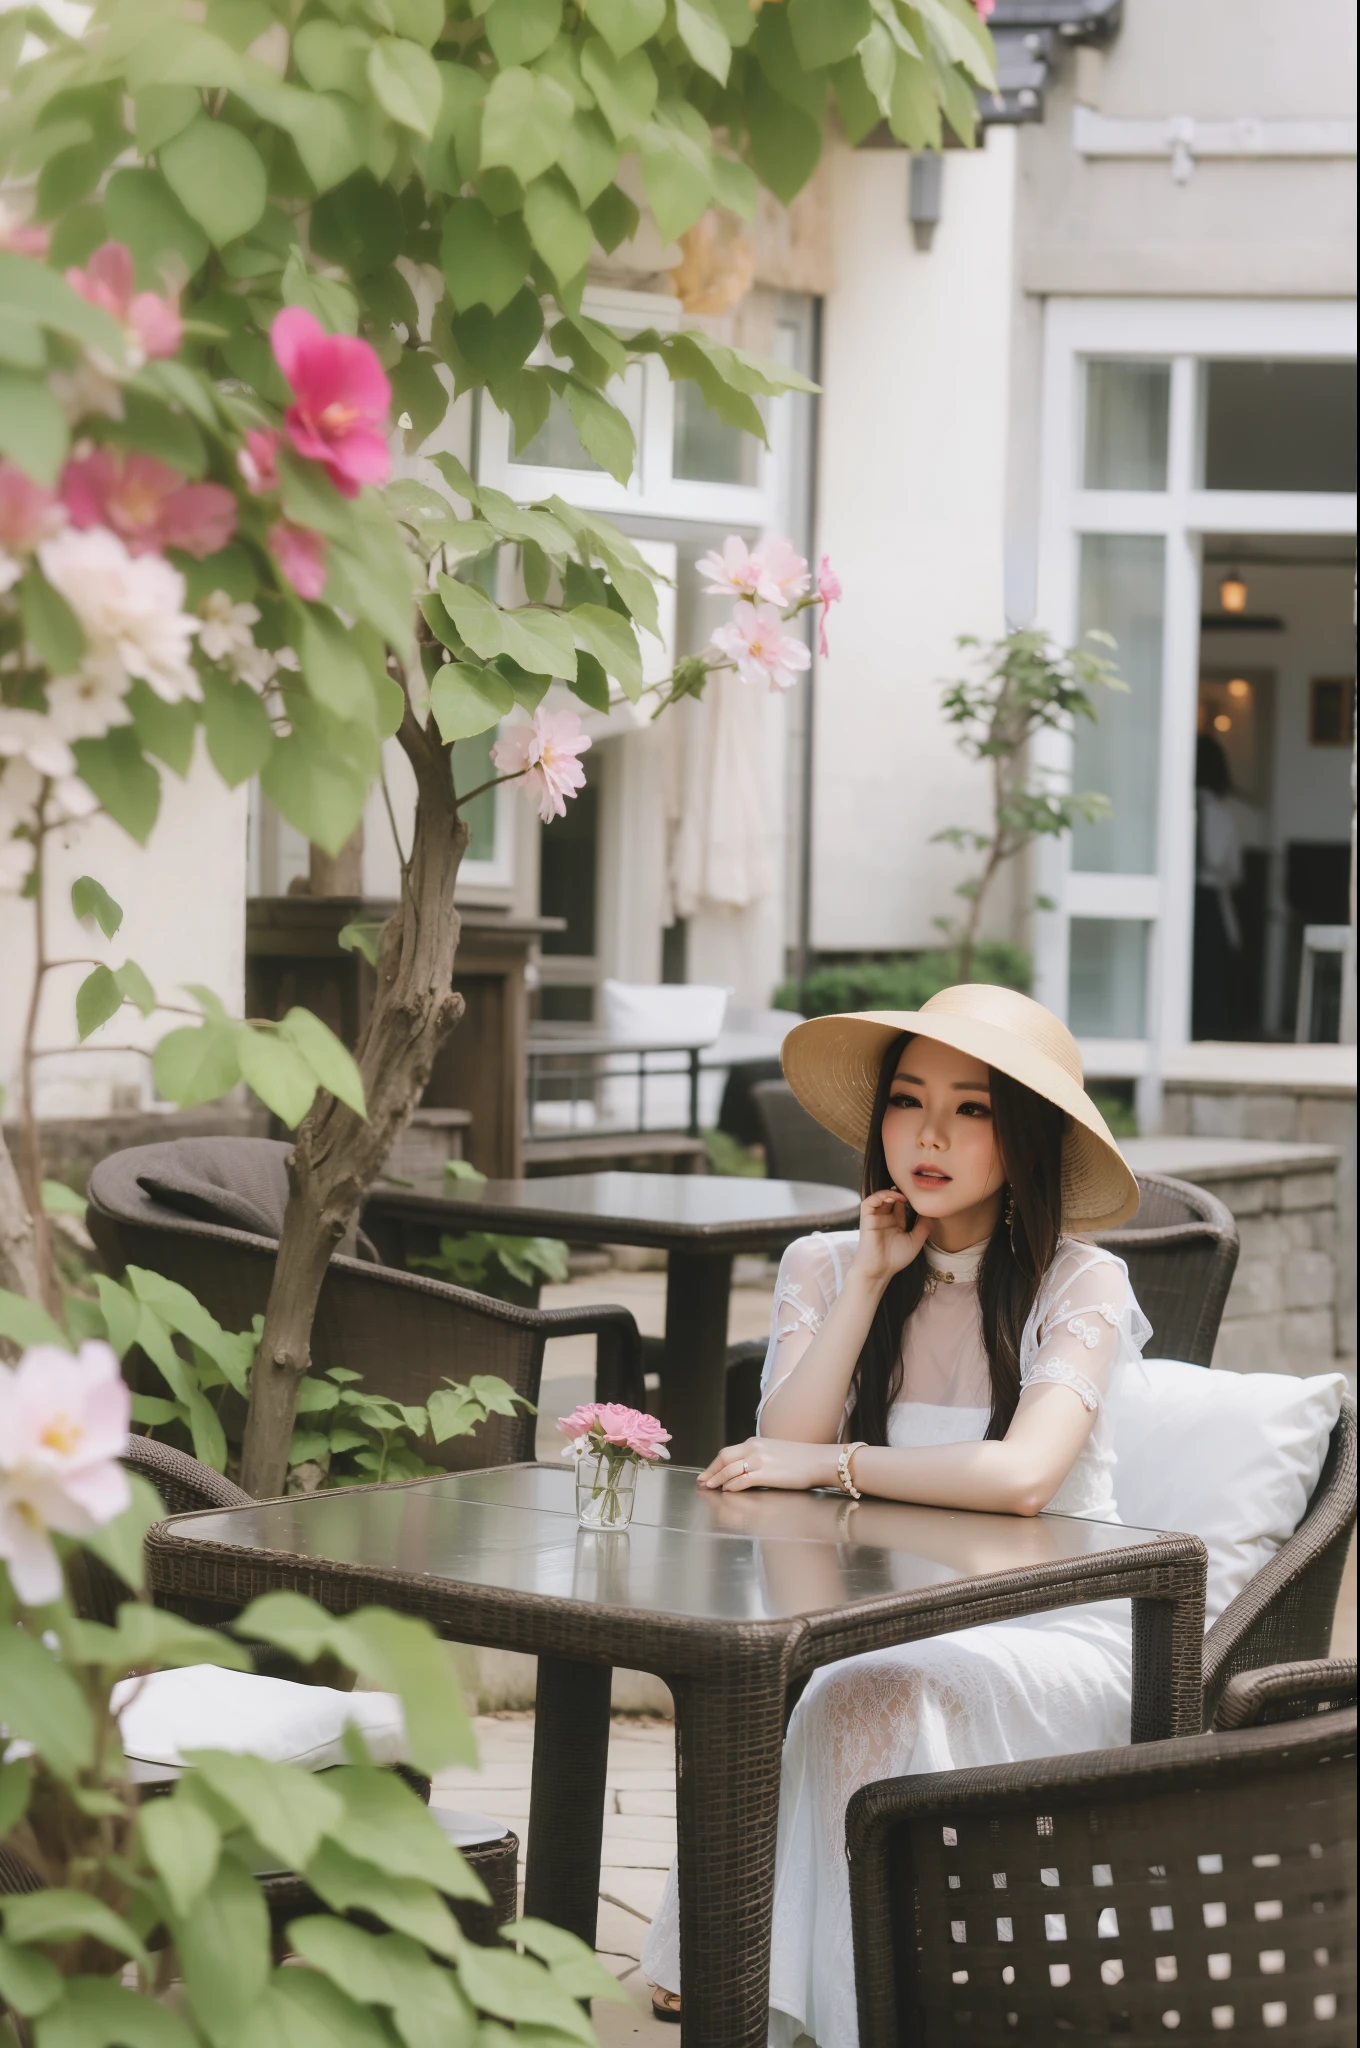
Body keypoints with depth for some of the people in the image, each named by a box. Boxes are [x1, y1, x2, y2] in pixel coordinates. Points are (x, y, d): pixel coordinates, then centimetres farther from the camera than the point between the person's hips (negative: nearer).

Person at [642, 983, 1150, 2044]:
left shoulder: (1079, 1284, -6)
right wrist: (870, 1281, -8)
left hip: (1056, 1629, -3)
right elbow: (778, 1457, -8)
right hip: (887, 1622, 3)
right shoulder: (824, 1267, 7)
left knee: (870, 1696, -33)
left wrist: (827, 1463, -17)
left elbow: (1021, 1476, -23)